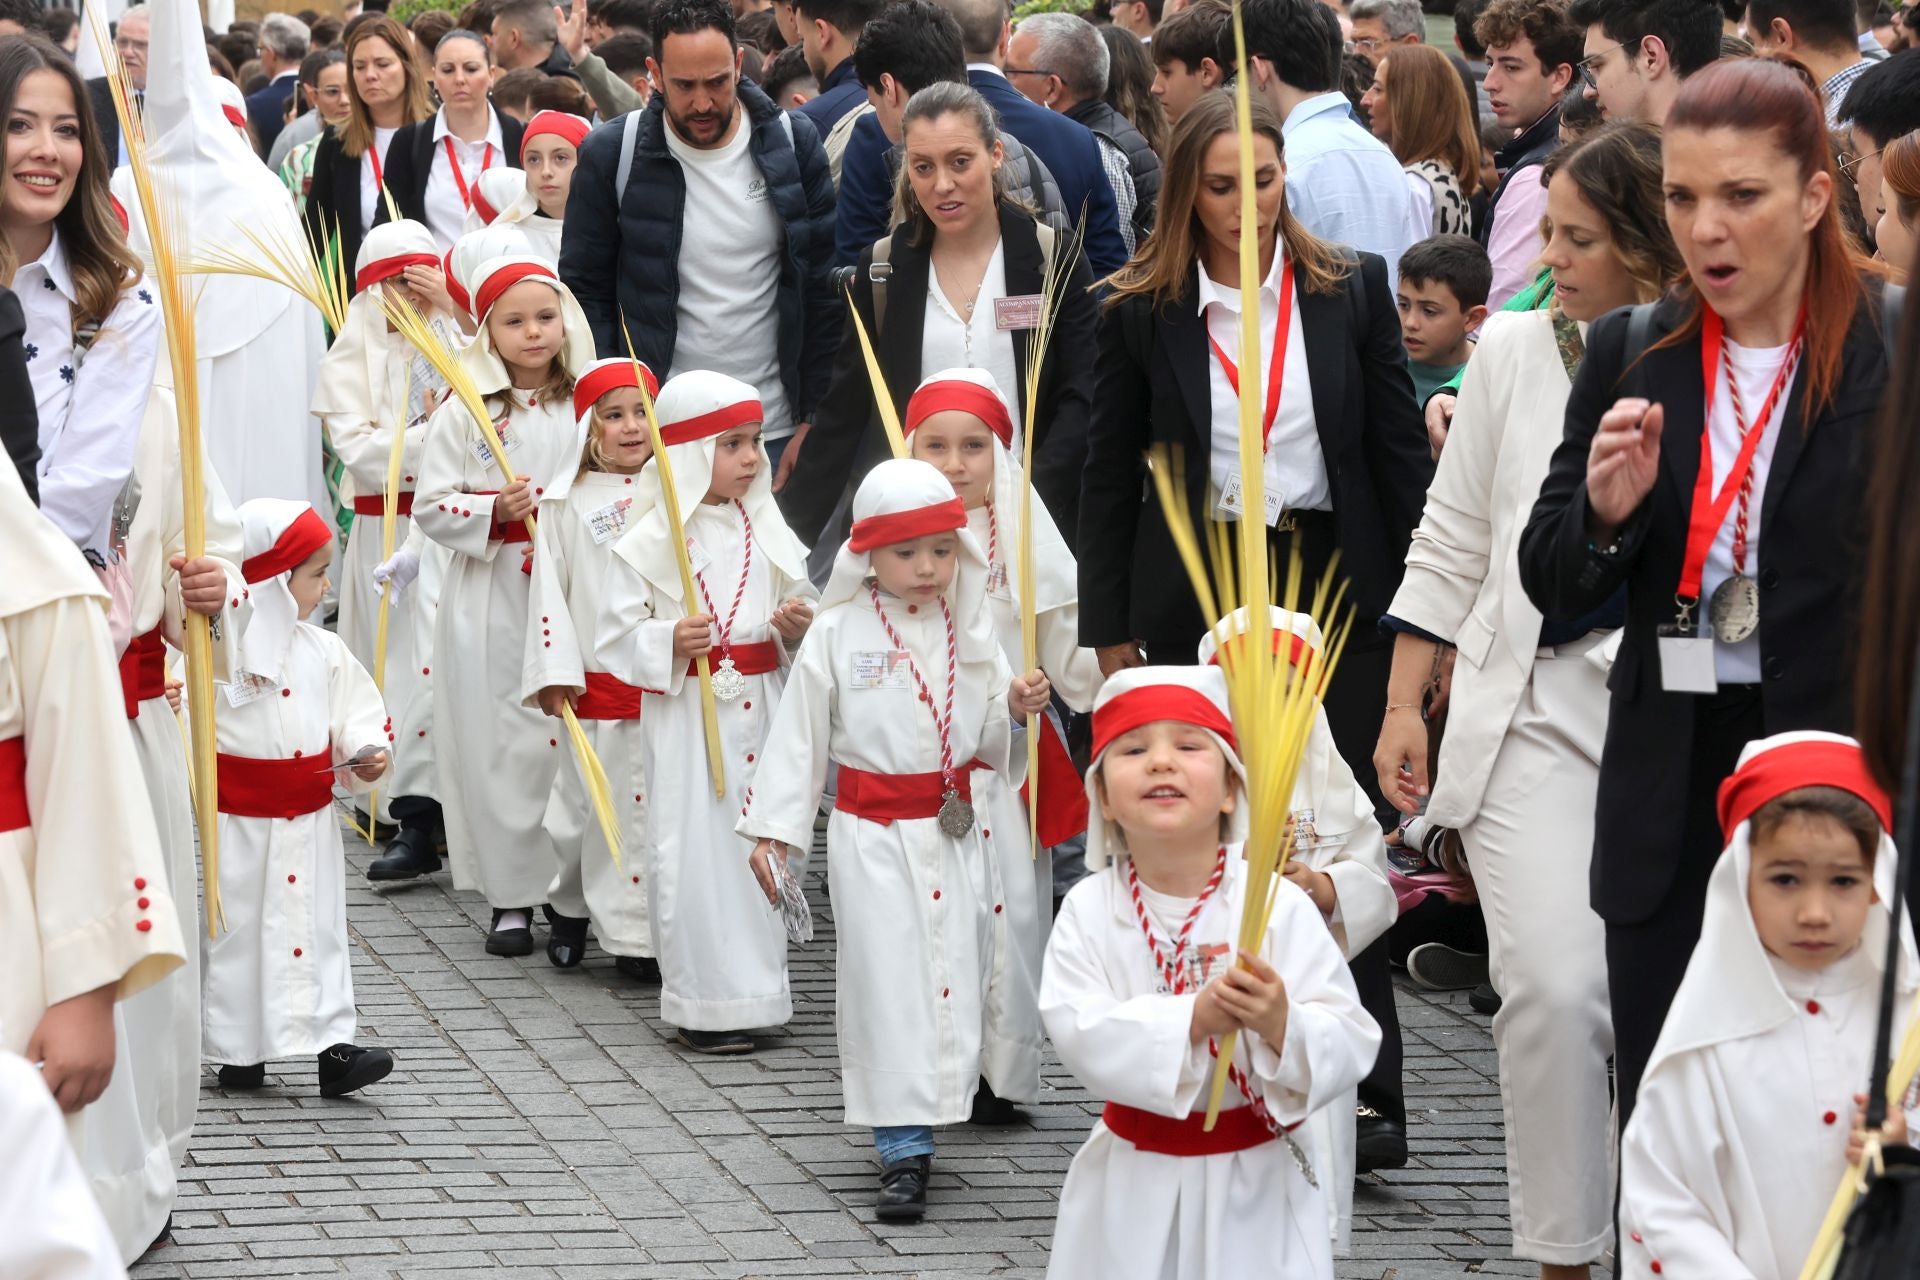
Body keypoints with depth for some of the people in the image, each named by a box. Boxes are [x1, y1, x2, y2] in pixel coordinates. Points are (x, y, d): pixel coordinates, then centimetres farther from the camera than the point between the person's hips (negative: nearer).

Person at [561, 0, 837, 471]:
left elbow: (824, 287, 4)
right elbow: (586, 291, 1)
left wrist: (815, 419, 0)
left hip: (776, 432, 1)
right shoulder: (611, 155, -4)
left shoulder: (792, 142, -1)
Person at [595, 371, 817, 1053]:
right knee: (694, 849, -3)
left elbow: (797, 606, 19)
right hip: (687, 714, -5)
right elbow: (614, 638, -5)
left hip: (760, 708, 5)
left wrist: (798, 626, -2)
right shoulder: (649, 543, -7)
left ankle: (756, 987, 21)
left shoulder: (767, 532, 8)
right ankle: (703, 1003, 4)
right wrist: (668, 643, -21)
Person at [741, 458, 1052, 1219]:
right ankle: (904, 1149, -3)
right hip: (873, 836, -3)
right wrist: (774, 829, -5)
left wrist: (1016, 709, -11)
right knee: (887, 984, -4)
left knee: (960, 973, 5)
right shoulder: (837, 633, -6)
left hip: (957, 831, 3)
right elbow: (799, 735, -3)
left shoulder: (970, 629, 4)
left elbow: (989, 741, 10)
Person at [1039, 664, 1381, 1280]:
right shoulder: (1090, 911, -6)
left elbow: (1350, 1044, -14)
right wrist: (1193, 1018, -29)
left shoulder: (1280, 909, -12)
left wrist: (1281, 1025, -34)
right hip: (1135, 1183, 1)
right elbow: (1081, 1036, -19)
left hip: (1255, 1180, -1)